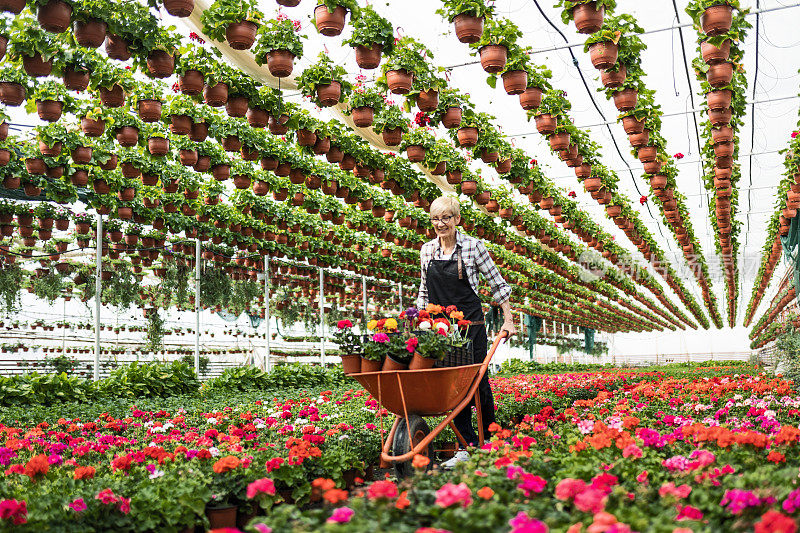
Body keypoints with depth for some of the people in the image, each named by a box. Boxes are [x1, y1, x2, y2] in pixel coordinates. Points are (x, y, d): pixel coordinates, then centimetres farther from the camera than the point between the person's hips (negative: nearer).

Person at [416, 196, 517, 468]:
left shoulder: (473, 246, -4)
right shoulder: (427, 250, 7)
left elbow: (497, 284, 1)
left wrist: (508, 320, -3)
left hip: (470, 324, -3)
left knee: (478, 380, 0)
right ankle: (468, 446, 7)